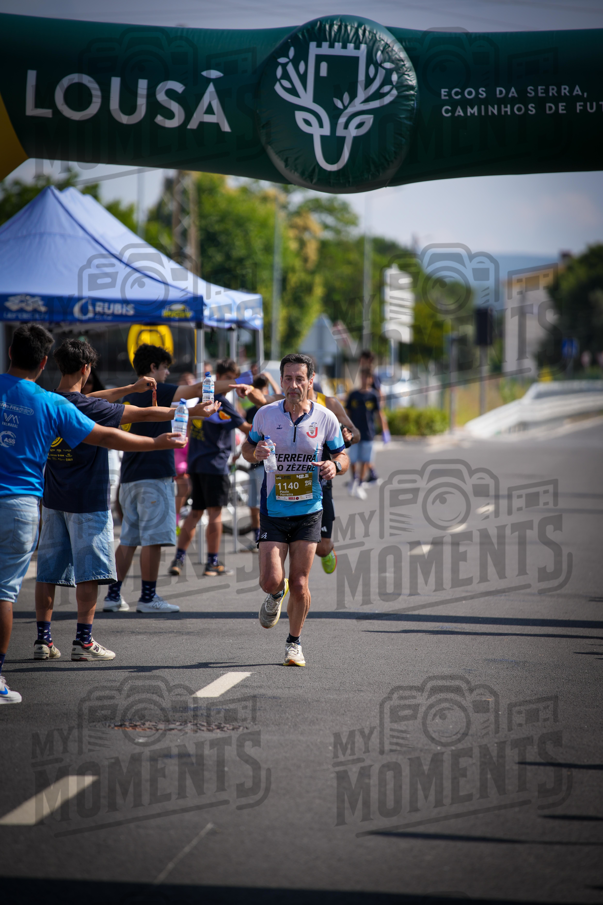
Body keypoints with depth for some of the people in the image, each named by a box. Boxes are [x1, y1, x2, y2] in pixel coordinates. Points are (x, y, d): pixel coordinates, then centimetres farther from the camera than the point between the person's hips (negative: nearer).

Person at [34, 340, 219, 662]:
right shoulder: (87, 407, -16)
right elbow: (145, 415, -11)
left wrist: (131, 389, 28)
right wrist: (194, 412, -3)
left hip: (53, 500, 6)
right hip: (86, 502, -6)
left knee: (48, 571, 8)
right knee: (89, 570, 0)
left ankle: (43, 640, 8)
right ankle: (83, 641, -1)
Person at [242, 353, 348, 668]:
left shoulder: (325, 418, -3)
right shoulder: (266, 414, -2)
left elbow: (342, 455, 8)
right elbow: (247, 447, 12)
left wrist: (334, 466, -15)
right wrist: (255, 452, -12)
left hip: (308, 511, 0)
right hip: (273, 511, 0)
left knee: (299, 585, -1)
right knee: (271, 581, -10)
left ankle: (294, 642, 22)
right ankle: (276, 596, 29)